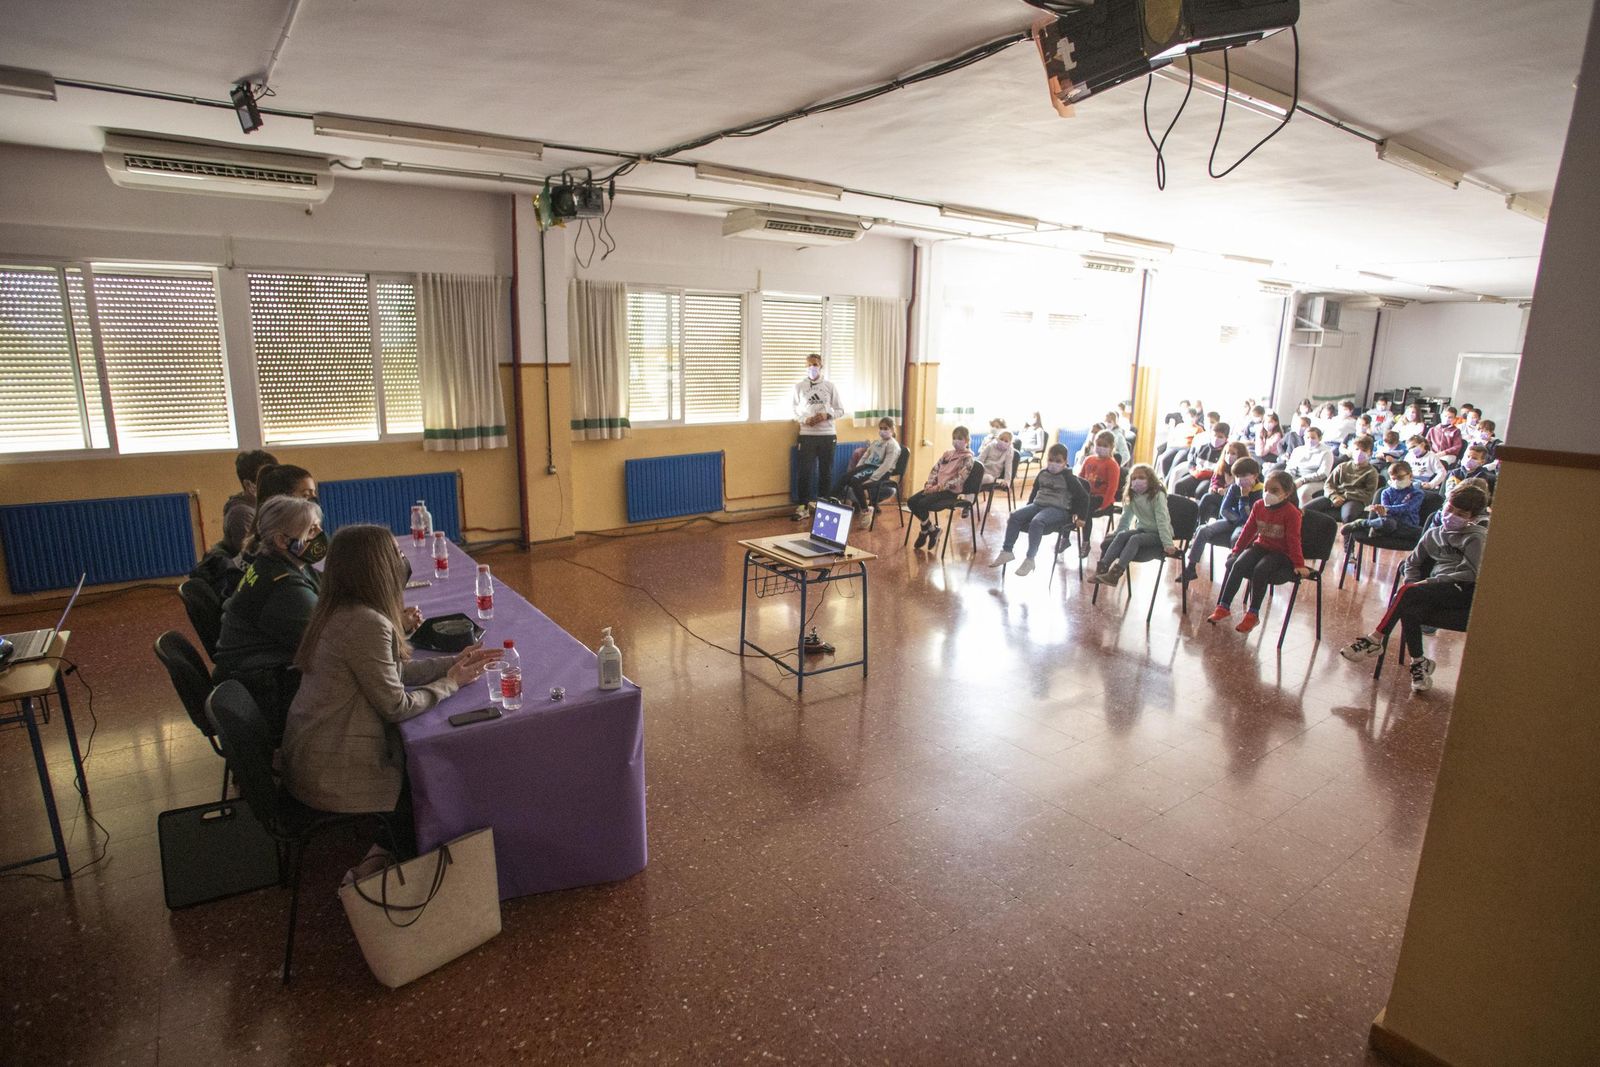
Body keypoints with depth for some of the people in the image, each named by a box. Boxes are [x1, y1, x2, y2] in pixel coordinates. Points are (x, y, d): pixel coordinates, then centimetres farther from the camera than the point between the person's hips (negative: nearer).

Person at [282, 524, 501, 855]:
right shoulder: (367, 623, -28)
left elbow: (391, 671, 8)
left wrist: (452, 662, 5)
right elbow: (396, 707, -22)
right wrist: (451, 683, -8)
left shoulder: (337, 612, 2)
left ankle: (397, 842, 37)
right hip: (334, 776, -8)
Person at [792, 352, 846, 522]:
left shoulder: (829, 386, 3)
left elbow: (840, 410, 5)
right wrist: (804, 419, -14)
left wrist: (826, 415, -13)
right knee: (806, 471, 0)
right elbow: (794, 411, 5)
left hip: (827, 435, 1)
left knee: (826, 471, 7)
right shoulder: (799, 386, 3)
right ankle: (804, 506, 7)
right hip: (807, 435, -1)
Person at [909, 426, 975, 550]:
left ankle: (930, 529, -1)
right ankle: (929, 528, 5)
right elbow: (935, 469, 14)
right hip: (937, 488, 7)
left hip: (951, 491, -7)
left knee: (922, 504, -26)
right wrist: (929, 484, -5)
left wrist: (938, 487, -21)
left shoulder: (967, 458, -6)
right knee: (911, 502, -10)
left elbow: (958, 480, -16)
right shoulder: (948, 454, 16)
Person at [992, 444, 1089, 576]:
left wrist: (1082, 517, -5)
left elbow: (1083, 496, -3)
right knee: (1014, 516, -16)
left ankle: (1030, 559, -34)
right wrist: (1027, 508, 25)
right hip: (1038, 505, 6)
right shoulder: (1043, 474, 12)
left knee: (1036, 522, -36)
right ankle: (1006, 551, -13)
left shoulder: (1068, 477, -5)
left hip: (1058, 509, -6)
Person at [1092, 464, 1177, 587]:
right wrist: (1115, 535, 11)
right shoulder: (1132, 496, 4)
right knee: (1121, 535, -21)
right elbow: (1125, 519, 12)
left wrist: (1168, 544, -25)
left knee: (1135, 539, -31)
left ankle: (1115, 574, -41)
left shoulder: (1158, 495, -15)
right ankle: (1102, 568, -28)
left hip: (1157, 533, -6)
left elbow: (1162, 520, -22)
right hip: (1142, 529, 6)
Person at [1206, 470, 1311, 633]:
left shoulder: (1291, 512, -13)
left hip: (1280, 552, -5)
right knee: (1237, 564, -21)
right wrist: (1236, 549, 13)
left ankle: (1253, 614, -20)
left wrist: (1299, 564, -16)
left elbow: (1294, 539, -14)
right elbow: (1249, 529, 12)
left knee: (1260, 570, -31)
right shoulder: (1258, 505, 4)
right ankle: (1223, 606, -19)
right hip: (1259, 546, 5)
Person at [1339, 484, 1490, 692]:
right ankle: (1418, 662, -15)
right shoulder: (1434, 533, 21)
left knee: (1408, 592, -30)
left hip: (1463, 591, -5)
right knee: (1409, 610, -28)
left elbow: (1470, 574, -8)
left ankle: (1375, 640, -24)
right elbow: (1412, 563, 25)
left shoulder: (1477, 537, 4)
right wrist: (1411, 585, 5)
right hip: (1436, 593, 5)